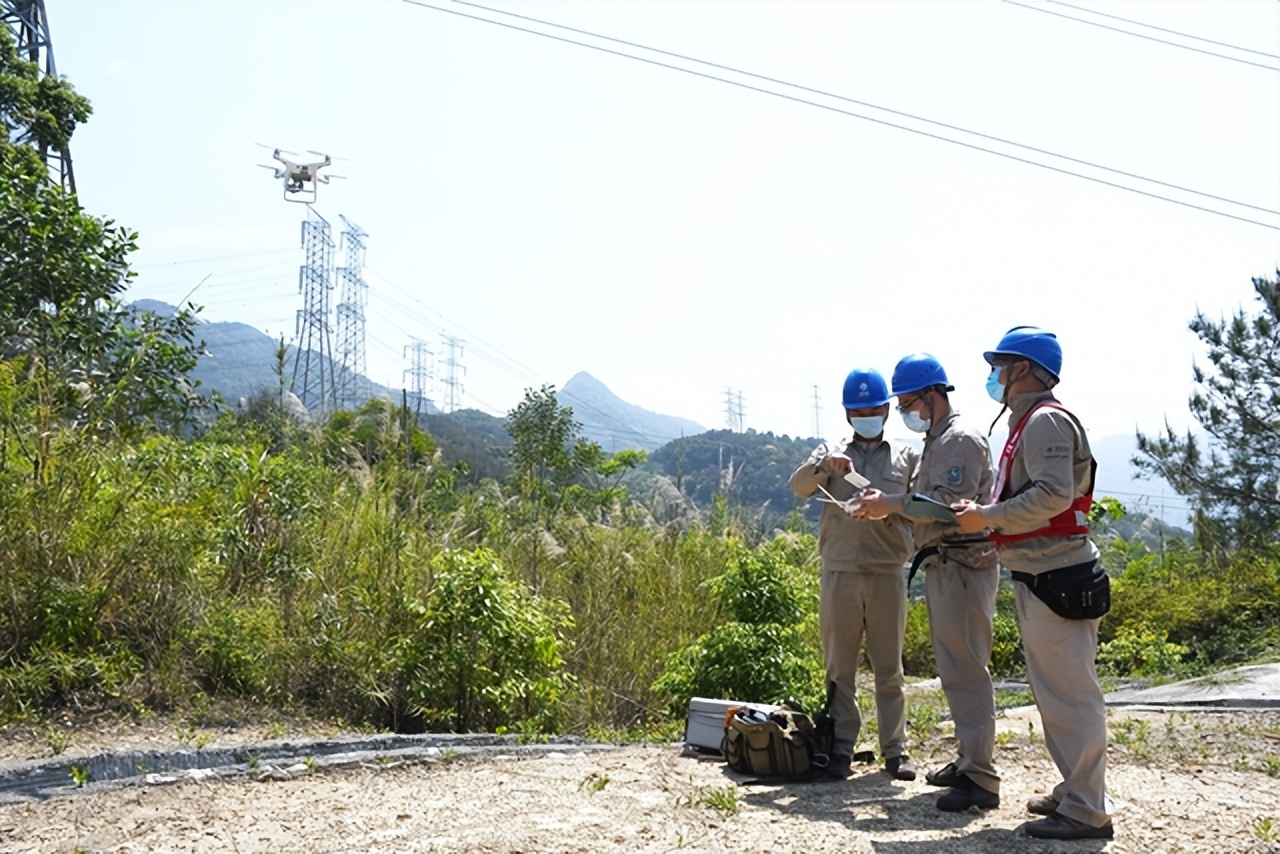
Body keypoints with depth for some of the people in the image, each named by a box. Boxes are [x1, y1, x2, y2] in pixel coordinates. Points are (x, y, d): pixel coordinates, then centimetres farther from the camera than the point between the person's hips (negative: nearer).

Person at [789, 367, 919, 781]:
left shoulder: (906, 456, 11)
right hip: (839, 573, 0)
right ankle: (841, 747, 12)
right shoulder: (830, 452, 11)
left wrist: (888, 507, -13)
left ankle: (895, 750, 12)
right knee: (838, 667, 5)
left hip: (887, 574, 0)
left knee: (890, 668, 5)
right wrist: (823, 465, -24)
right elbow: (798, 486, -4)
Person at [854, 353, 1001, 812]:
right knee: (954, 669, 15)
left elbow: (949, 501, -22)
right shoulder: (936, 442, 21)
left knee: (965, 670, -11)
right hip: (941, 565, 11)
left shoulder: (962, 439, -11)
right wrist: (884, 505, 7)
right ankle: (969, 761, 25)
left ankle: (981, 779, -8)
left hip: (963, 564, -11)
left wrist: (891, 503, -16)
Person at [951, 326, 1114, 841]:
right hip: (1039, 576, 11)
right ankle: (1076, 791, 26)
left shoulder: (1046, 420, -12)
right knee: (1053, 691, 16)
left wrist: (988, 517, -16)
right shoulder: (1028, 422, 19)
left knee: (1068, 692, -7)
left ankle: (1086, 811, -1)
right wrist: (984, 517, 9)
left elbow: (1052, 495, -24)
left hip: (1056, 577, -11)